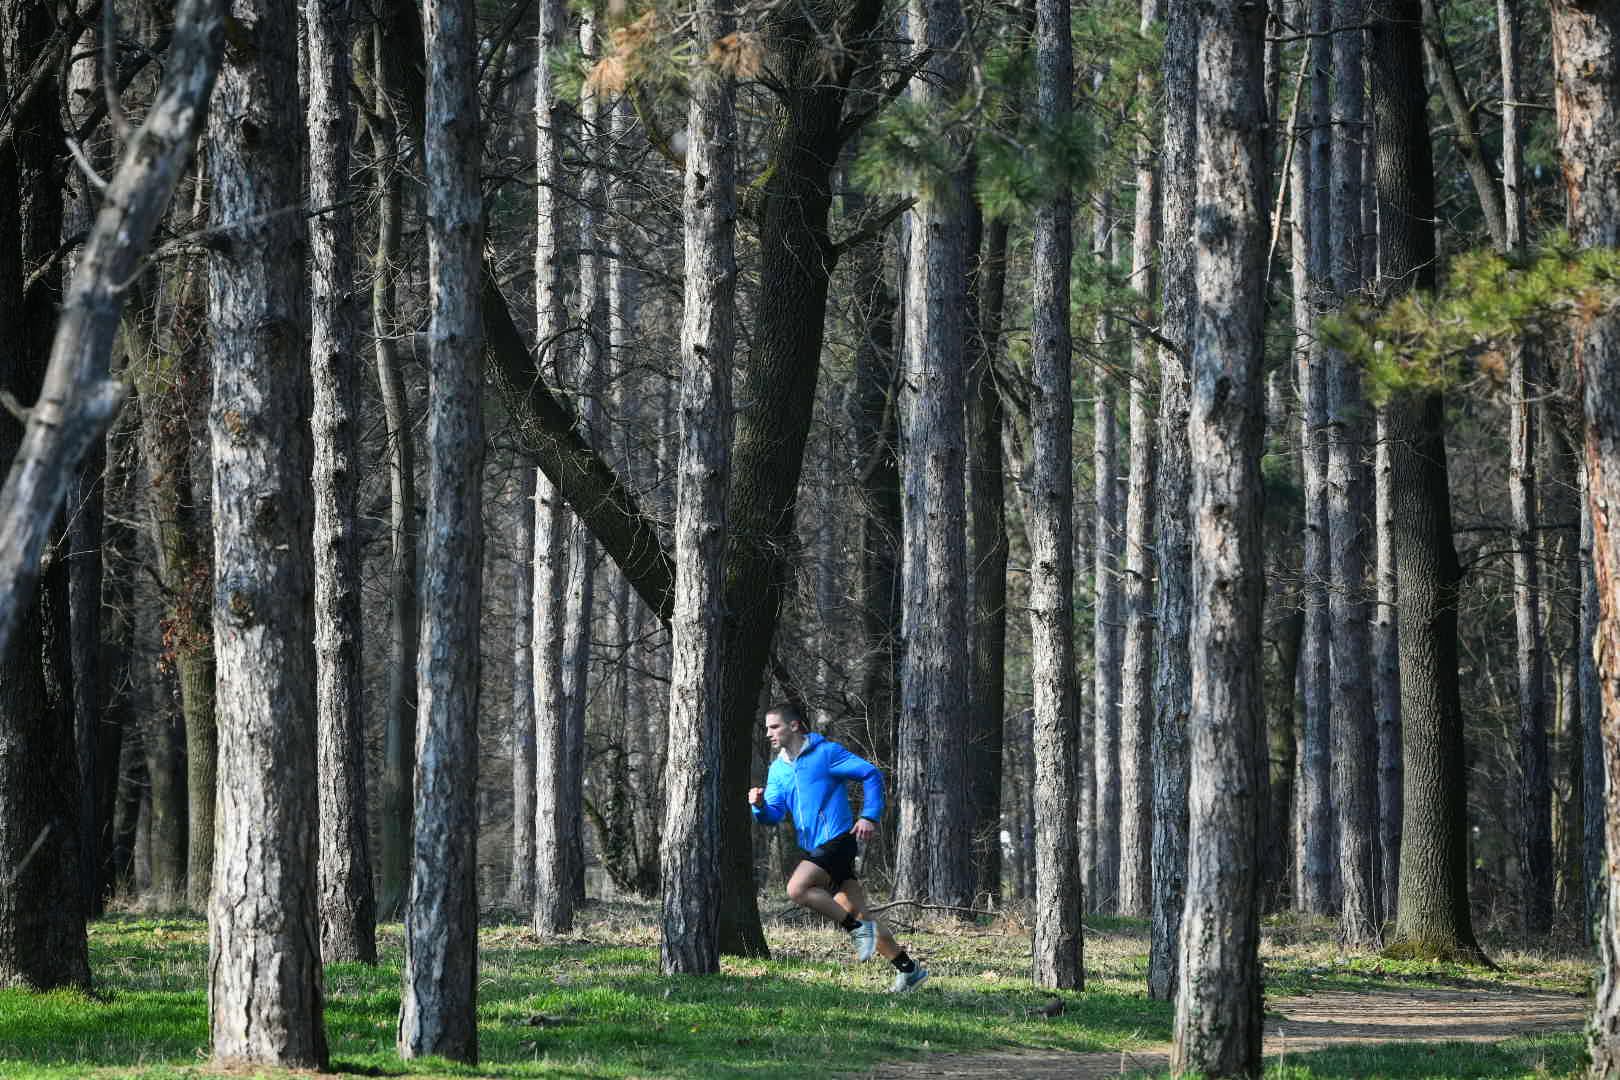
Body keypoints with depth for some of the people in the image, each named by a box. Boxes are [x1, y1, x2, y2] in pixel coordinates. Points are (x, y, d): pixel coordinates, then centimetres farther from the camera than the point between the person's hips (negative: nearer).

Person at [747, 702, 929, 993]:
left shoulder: (826, 752, -6)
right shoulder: (778, 769, 14)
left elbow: (870, 773, -5)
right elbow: (773, 814, 8)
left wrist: (870, 817, -12)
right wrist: (760, 806, -15)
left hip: (838, 838, -8)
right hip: (816, 847, 8)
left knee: (797, 889, -24)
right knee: (855, 912, 6)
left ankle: (858, 929, -13)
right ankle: (908, 969, 13)